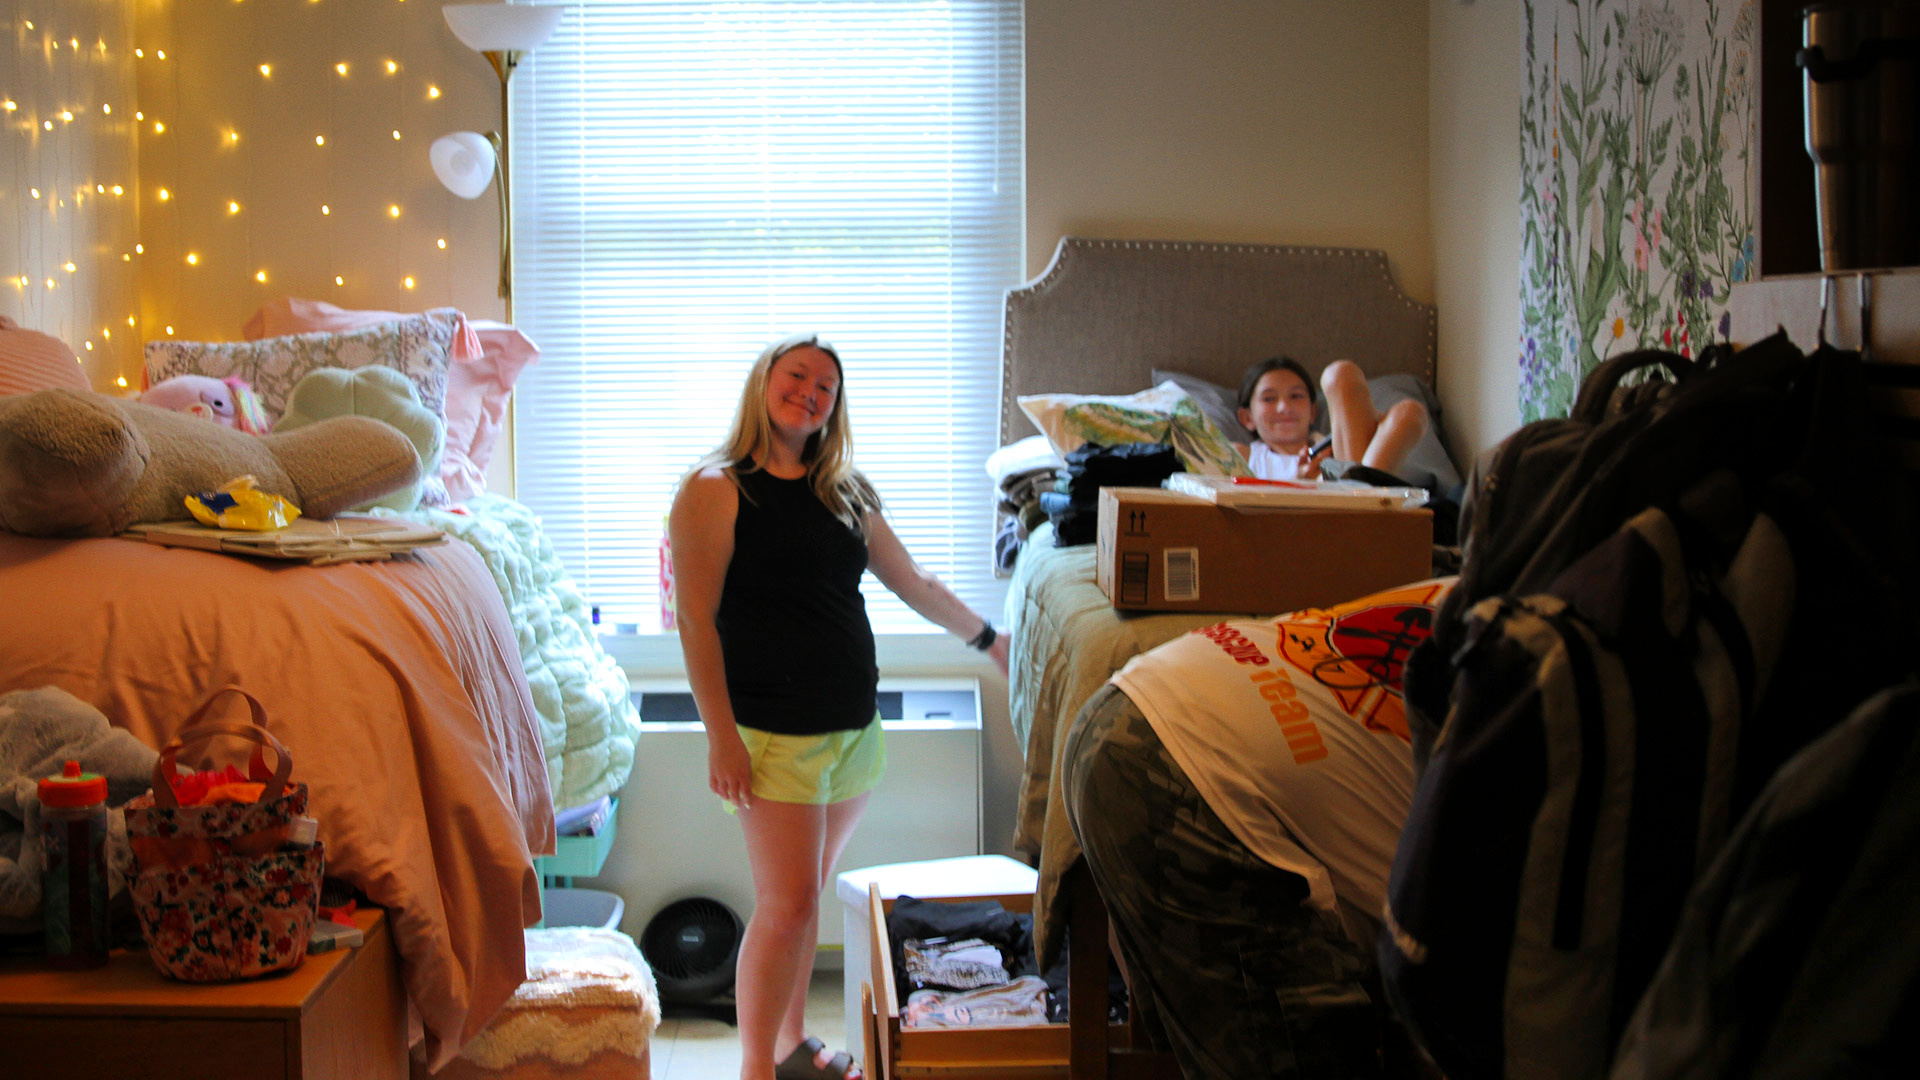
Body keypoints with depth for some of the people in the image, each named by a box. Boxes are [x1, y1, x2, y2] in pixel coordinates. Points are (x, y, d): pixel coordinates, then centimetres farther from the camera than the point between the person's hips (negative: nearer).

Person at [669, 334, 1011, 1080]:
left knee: (806, 896, 14)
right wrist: (721, 736, -16)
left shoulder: (846, 494, 13)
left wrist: (989, 639, 29)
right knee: (787, 904, -9)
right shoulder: (714, 489, -6)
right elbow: (697, 619, -11)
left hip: (854, 727, 6)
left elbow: (913, 583, 24)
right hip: (775, 733, -6)